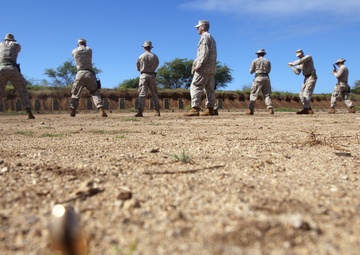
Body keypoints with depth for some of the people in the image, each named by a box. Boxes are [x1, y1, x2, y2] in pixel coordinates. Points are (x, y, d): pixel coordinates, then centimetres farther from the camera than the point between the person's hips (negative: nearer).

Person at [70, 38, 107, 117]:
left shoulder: (74, 51, 8)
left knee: (75, 93, 12)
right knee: (95, 92, 7)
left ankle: (72, 111, 3)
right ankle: (101, 110, -8)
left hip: (80, 73, 0)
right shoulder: (89, 50, 10)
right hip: (90, 74, 0)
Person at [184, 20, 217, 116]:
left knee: (195, 87, -12)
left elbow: (205, 52, -18)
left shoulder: (204, 37, -6)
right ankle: (210, 109, 8)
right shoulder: (211, 38, 24)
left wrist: (199, 65, -21)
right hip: (211, 68, 10)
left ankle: (195, 108, -19)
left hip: (204, 68, -10)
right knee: (209, 88, 8)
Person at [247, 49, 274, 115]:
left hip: (258, 78, -3)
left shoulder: (255, 61, 4)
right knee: (267, 94, 7)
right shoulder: (268, 61, 13)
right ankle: (270, 108, -6)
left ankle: (250, 110, -9)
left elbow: (251, 71, 7)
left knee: (253, 94, -2)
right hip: (266, 78, 3)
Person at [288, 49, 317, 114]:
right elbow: (297, 72, 6)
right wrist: (292, 67, -4)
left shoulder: (308, 57, -5)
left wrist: (293, 63, -11)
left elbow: (300, 61, -23)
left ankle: (305, 109, -27)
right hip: (306, 78, 8)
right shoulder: (299, 64, 15)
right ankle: (309, 109, 3)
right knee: (301, 94, 2)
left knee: (307, 93, -20)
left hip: (312, 77, -8)